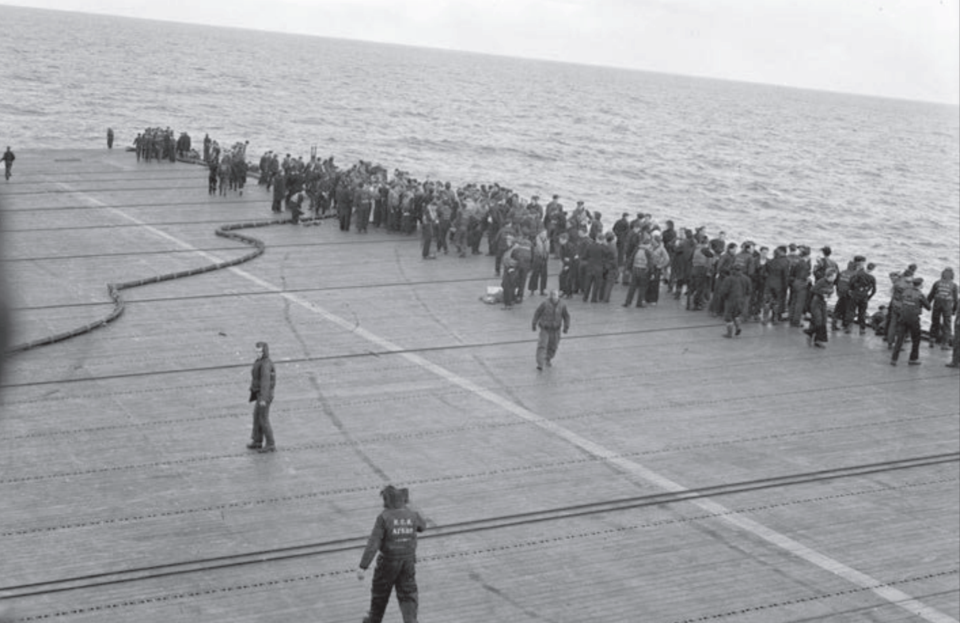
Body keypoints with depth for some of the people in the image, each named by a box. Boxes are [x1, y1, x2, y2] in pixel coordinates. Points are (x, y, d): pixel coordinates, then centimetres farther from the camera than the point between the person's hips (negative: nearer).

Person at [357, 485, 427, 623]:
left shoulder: (384, 517, -19)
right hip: (409, 560, 3)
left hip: (388, 561, -2)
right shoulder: (412, 515, -6)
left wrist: (363, 567, -21)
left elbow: (373, 544, -22)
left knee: (380, 592, 20)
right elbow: (422, 526, 19)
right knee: (408, 596, 9)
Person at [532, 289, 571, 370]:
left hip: (555, 330, 3)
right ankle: (540, 364, -13)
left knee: (553, 346, 13)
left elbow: (566, 316, 7)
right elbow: (537, 313, -4)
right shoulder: (545, 304, -14)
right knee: (542, 345, -12)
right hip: (545, 328, -3)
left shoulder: (562, 305, -6)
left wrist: (566, 327, 3)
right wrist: (534, 324, -1)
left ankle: (548, 360, 37)